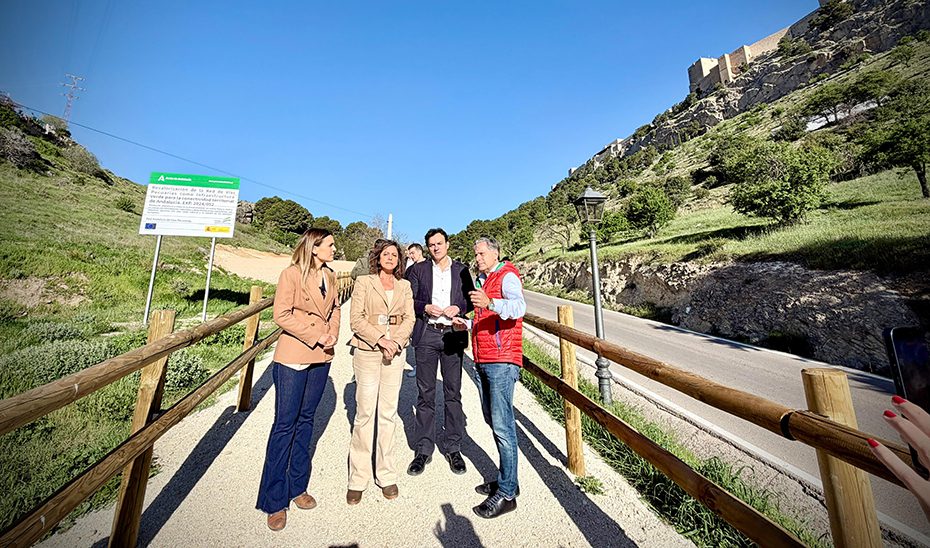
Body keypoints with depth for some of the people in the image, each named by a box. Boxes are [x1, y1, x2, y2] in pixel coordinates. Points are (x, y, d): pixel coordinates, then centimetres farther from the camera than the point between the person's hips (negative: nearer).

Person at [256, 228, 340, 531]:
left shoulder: (330, 276, 7)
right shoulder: (291, 274, -11)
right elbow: (282, 315, -14)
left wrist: (332, 333, -1)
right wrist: (315, 335, -16)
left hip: (321, 358, 6)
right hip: (294, 357, -6)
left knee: (306, 420, 16)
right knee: (285, 425, 4)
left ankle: (297, 486, 33)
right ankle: (274, 500, 22)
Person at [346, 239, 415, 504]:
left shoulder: (404, 286, 10)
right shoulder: (364, 282, 1)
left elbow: (409, 319, 5)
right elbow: (356, 319, -5)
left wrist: (395, 342, -10)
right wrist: (380, 339, -15)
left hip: (394, 354, 3)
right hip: (367, 352, -2)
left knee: (389, 413, 9)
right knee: (365, 413, 1)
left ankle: (386, 475, 24)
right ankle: (358, 478, 19)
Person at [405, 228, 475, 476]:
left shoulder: (461, 270, 9)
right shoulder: (418, 269, 8)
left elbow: (471, 300, 11)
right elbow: (408, 300, 4)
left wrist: (459, 308, -9)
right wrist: (425, 308, -13)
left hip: (453, 335, 1)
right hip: (426, 335, 0)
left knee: (453, 393, 8)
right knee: (425, 394, 7)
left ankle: (453, 448, 24)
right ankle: (423, 450, 22)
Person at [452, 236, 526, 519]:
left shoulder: (507, 276, -5)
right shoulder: (483, 281, 21)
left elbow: (518, 307, -25)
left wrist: (490, 303, -42)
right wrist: (467, 324, 11)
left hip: (501, 361, -9)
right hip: (482, 361, 9)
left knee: (502, 424, -5)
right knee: (492, 421, 15)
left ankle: (506, 493, 8)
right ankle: (507, 479, 29)